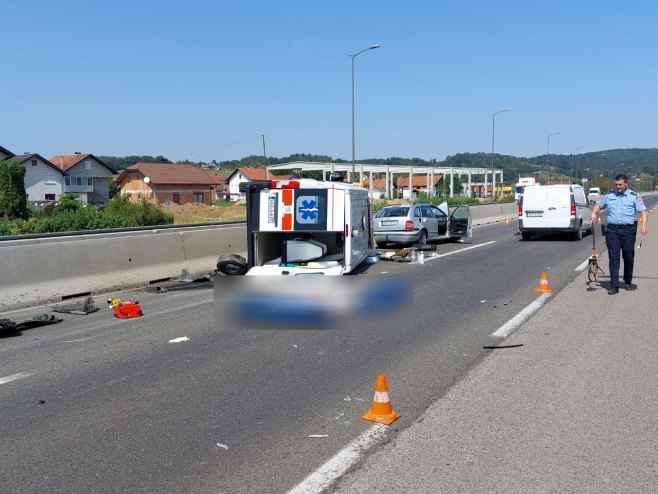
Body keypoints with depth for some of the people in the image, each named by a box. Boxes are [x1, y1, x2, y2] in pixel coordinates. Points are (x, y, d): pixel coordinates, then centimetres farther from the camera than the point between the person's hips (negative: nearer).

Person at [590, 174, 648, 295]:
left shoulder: (634, 196, 5)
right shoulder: (609, 195, 13)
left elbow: (643, 211, -2)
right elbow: (599, 205, 24)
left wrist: (643, 225, -18)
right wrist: (594, 213, 3)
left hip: (628, 230, -1)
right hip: (612, 230, 1)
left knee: (628, 257, 8)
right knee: (614, 258, -3)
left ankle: (628, 282, 25)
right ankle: (614, 286, -4)